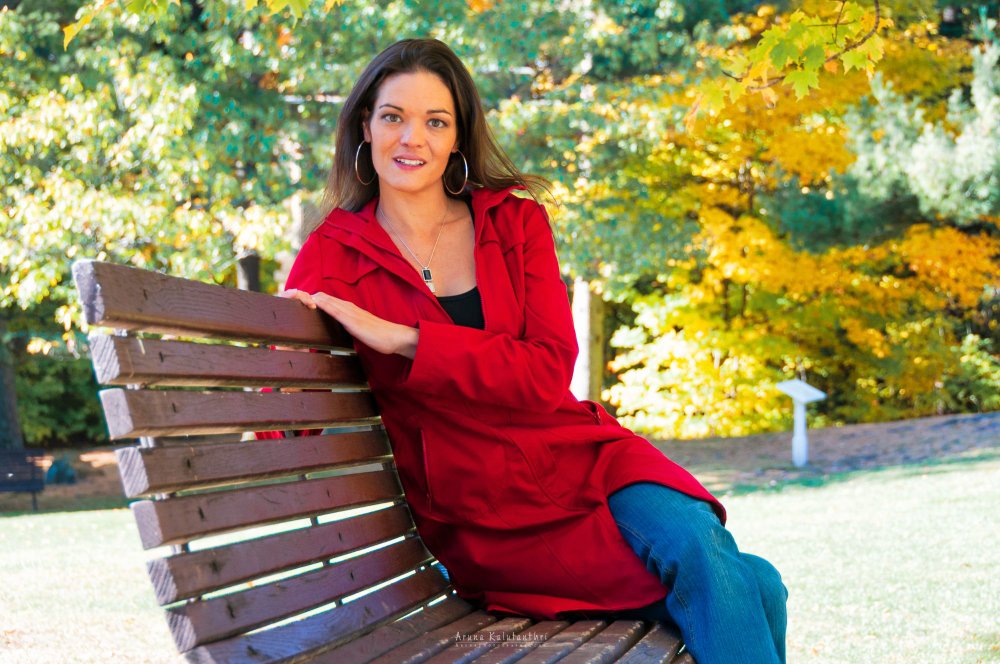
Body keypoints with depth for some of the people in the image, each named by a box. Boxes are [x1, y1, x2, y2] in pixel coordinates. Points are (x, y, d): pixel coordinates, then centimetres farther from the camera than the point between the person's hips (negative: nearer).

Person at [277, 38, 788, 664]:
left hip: (580, 459, 3)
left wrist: (404, 340, -17)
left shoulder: (515, 220, 5)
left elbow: (548, 371, -8)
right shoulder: (331, 256, 0)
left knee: (699, 548, -28)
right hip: (476, 523, -3)